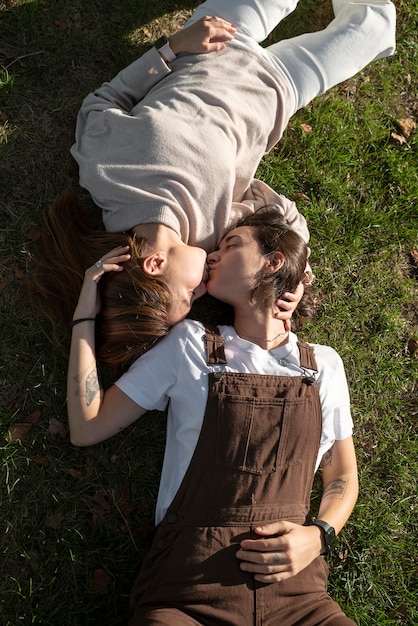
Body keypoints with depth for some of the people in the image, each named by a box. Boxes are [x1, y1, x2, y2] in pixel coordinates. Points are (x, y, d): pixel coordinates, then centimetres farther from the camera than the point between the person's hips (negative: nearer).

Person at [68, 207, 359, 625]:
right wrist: (86, 314, 3)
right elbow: (87, 428, 6)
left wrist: (318, 535, -3)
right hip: (185, 590, -1)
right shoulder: (189, 344, 8)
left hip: (293, 590, 2)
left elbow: (342, 477, 17)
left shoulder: (323, 365, 10)